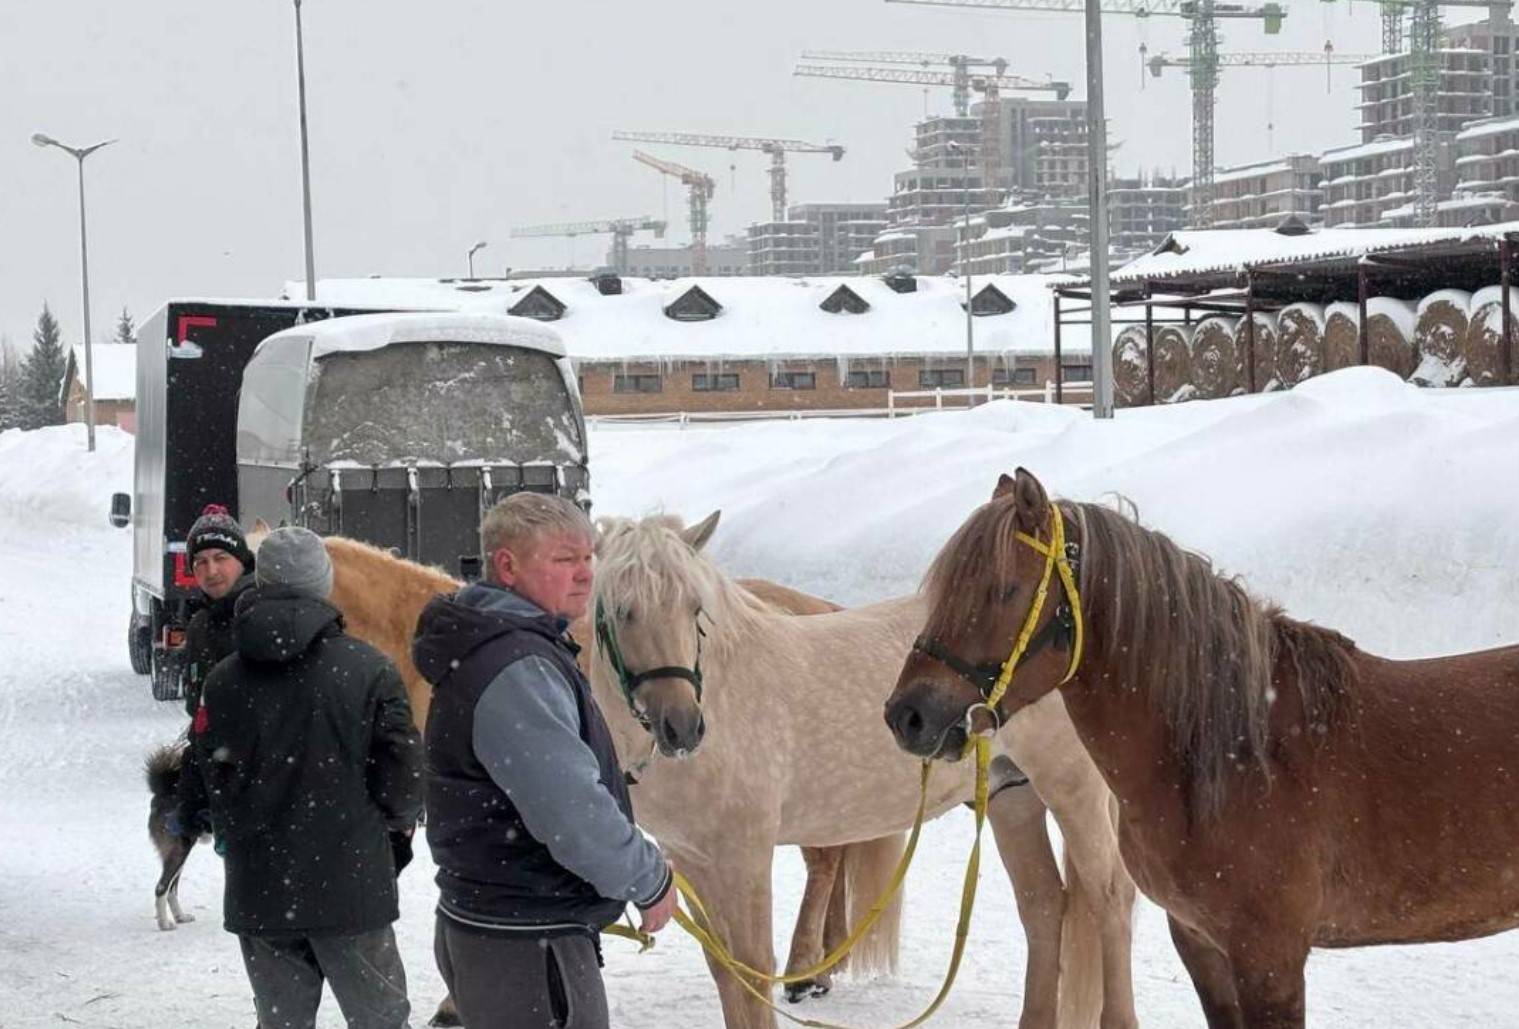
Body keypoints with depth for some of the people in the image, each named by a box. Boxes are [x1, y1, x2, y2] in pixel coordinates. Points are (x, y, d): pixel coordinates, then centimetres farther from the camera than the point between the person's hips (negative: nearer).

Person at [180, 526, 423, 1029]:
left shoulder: (224, 681, -1)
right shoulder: (367, 667, -9)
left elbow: (211, 785, 2)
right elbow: (404, 773, -8)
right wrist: (398, 821, 14)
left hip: (258, 893, 3)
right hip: (351, 887, -3)